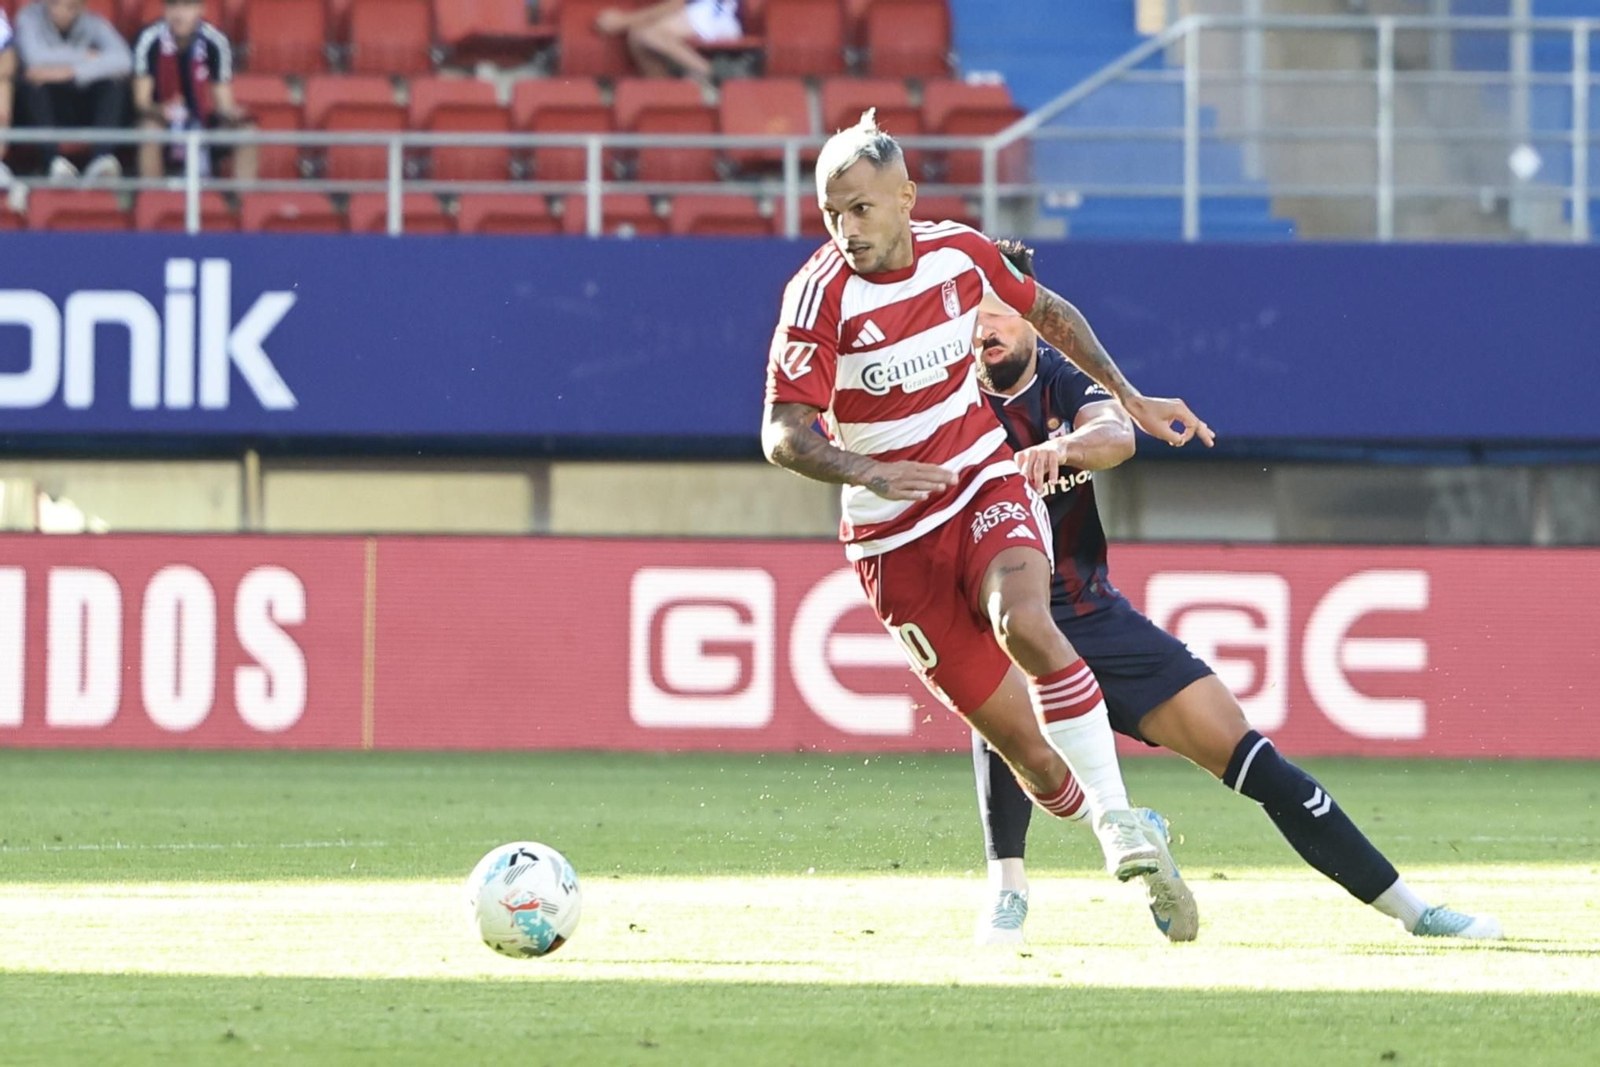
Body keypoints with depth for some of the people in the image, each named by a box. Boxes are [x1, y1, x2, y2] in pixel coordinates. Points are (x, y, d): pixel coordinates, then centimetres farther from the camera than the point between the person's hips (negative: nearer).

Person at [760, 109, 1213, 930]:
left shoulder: (960, 253, -4)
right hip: (896, 539, -1)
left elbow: (1046, 313, 17)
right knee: (1019, 741, -4)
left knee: (1023, 625, -31)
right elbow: (783, 434, -18)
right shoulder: (823, 293, -16)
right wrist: (867, 472, -36)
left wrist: (1131, 400, 18)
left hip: (987, 486, 2)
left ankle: (1117, 816, -25)